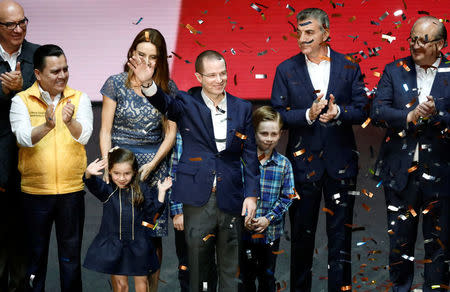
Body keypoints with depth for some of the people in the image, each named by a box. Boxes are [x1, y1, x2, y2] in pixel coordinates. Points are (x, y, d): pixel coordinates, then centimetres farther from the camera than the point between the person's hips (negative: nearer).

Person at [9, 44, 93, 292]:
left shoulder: (79, 99, 3)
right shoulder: (22, 101, -1)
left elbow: (83, 136, -11)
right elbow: (25, 138, -15)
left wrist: (69, 122, -32)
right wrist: (47, 126, -34)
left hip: (72, 190, 1)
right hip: (35, 190, -1)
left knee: (71, 254, 8)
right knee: (36, 253, 10)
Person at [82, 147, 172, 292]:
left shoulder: (142, 190, -1)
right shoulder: (107, 190, -5)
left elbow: (153, 212, 2)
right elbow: (93, 185, -25)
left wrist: (161, 192, -7)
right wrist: (89, 174, -48)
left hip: (138, 246, 1)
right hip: (113, 246, -1)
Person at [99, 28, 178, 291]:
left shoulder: (167, 88, 5)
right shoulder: (116, 84, 2)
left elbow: (170, 133, 5)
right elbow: (105, 131, 3)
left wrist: (152, 165, -8)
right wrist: (107, 165, -9)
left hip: (154, 166, 1)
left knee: (153, 234, 0)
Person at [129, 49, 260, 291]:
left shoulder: (242, 108, 7)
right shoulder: (187, 106, 1)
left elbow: (250, 155, 8)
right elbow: (165, 104, -21)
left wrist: (251, 194, 2)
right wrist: (148, 84, -42)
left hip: (231, 199, 2)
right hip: (198, 199, -2)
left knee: (230, 267, 9)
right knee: (199, 263, 5)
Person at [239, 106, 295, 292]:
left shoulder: (284, 164, -1)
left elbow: (287, 197, 0)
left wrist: (268, 219, -12)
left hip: (271, 232, 1)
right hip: (245, 230, -1)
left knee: (268, 277, 13)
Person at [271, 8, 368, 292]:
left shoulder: (349, 67, 2)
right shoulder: (286, 70, 2)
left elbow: (361, 111, 0)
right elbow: (278, 114, -3)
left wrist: (338, 111, -20)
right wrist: (308, 114, -20)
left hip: (340, 161, 0)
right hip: (303, 160, 0)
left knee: (341, 233, 6)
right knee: (302, 233, 10)